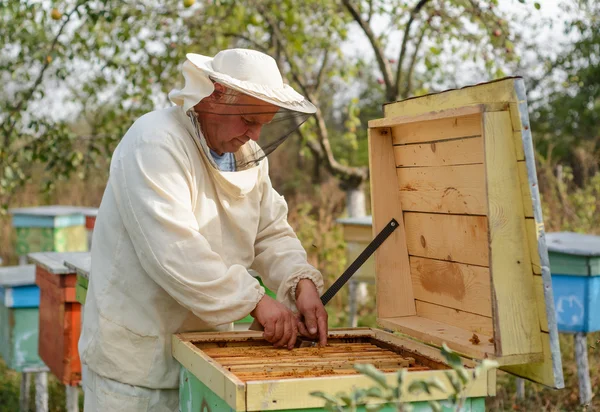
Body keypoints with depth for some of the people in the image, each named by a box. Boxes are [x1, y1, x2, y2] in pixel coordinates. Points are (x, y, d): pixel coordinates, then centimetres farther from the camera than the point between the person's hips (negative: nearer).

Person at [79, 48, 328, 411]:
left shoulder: (248, 153, 6)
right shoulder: (156, 143, -20)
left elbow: (272, 234, 8)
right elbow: (174, 251, -30)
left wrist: (302, 282, -11)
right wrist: (256, 302, -28)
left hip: (206, 347, 7)